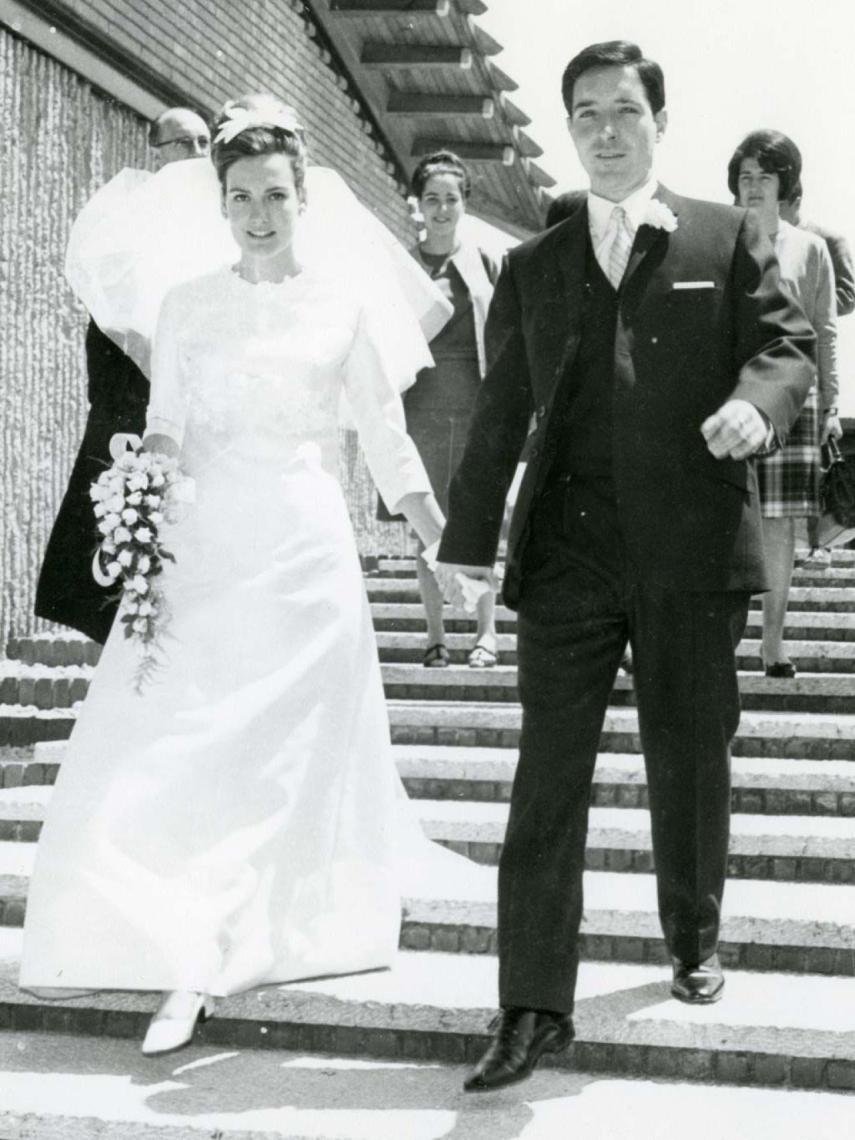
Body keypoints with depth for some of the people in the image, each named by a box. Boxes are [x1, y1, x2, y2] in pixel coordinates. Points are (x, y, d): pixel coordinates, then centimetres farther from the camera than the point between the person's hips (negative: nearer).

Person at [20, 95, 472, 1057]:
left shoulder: (347, 303, 4)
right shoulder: (188, 307, 7)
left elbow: (387, 437, 6)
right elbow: (164, 432, 6)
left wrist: (448, 547, 3)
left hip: (304, 547, -1)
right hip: (203, 546, 1)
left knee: (295, 745, 5)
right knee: (174, 745, -6)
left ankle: (279, 932, 23)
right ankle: (188, 959, 3)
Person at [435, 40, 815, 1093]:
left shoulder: (727, 238, 10)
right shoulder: (532, 267, 13)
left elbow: (787, 344, 4)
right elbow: (500, 411, 12)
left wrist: (755, 400, -20)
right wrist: (467, 539, 7)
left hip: (693, 543, 0)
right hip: (567, 550, 1)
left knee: (689, 760, 12)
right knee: (547, 775, -4)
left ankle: (693, 943, 36)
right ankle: (533, 1008, 0)